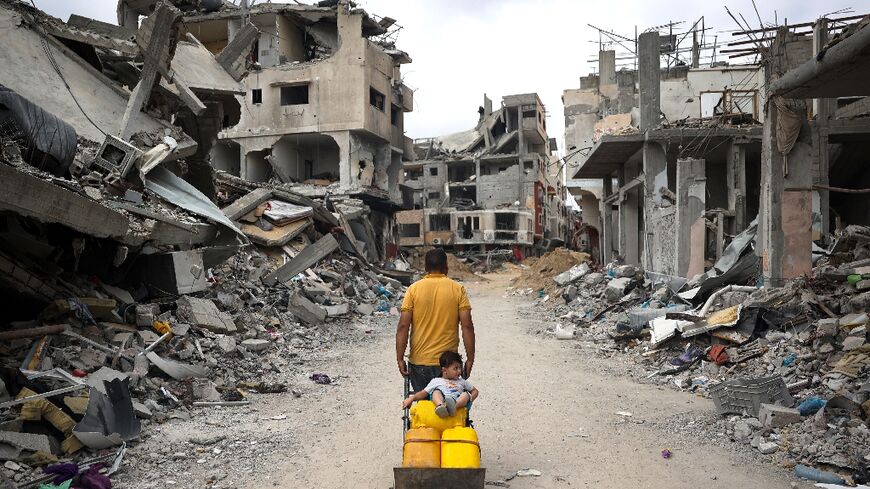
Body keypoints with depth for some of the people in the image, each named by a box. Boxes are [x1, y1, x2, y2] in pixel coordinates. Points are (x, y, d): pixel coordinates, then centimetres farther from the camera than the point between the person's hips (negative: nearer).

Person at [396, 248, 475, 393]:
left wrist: (400, 359, -3)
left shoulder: (414, 289, -2)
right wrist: (470, 359, -1)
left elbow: (403, 326, -7)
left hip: (419, 361, 0)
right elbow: (467, 326, -7)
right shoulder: (457, 289, -2)